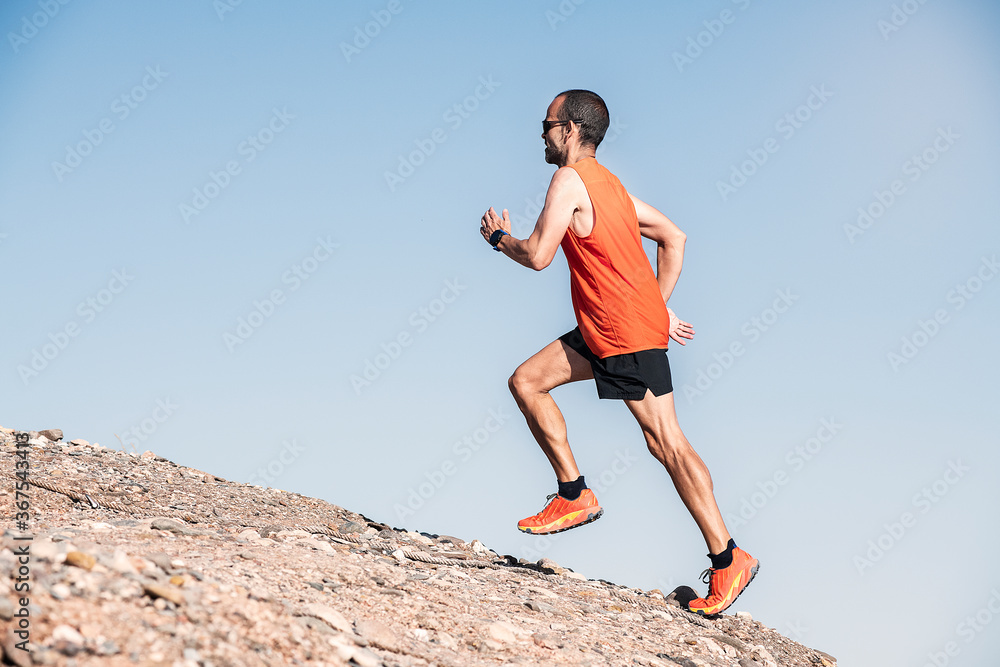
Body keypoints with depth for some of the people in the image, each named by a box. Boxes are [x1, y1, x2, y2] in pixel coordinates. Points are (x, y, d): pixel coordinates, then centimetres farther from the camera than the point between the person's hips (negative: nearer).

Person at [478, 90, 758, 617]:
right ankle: (575, 497, 14)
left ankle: (729, 559, -1)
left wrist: (499, 236, 4)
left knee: (665, 442, -7)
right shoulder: (605, 182, 15)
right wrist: (659, 306, 15)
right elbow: (673, 236, 17)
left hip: (628, 335, -10)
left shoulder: (571, 179, -12)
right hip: (601, 331, 10)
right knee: (526, 382, 11)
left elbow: (538, 255, -17)